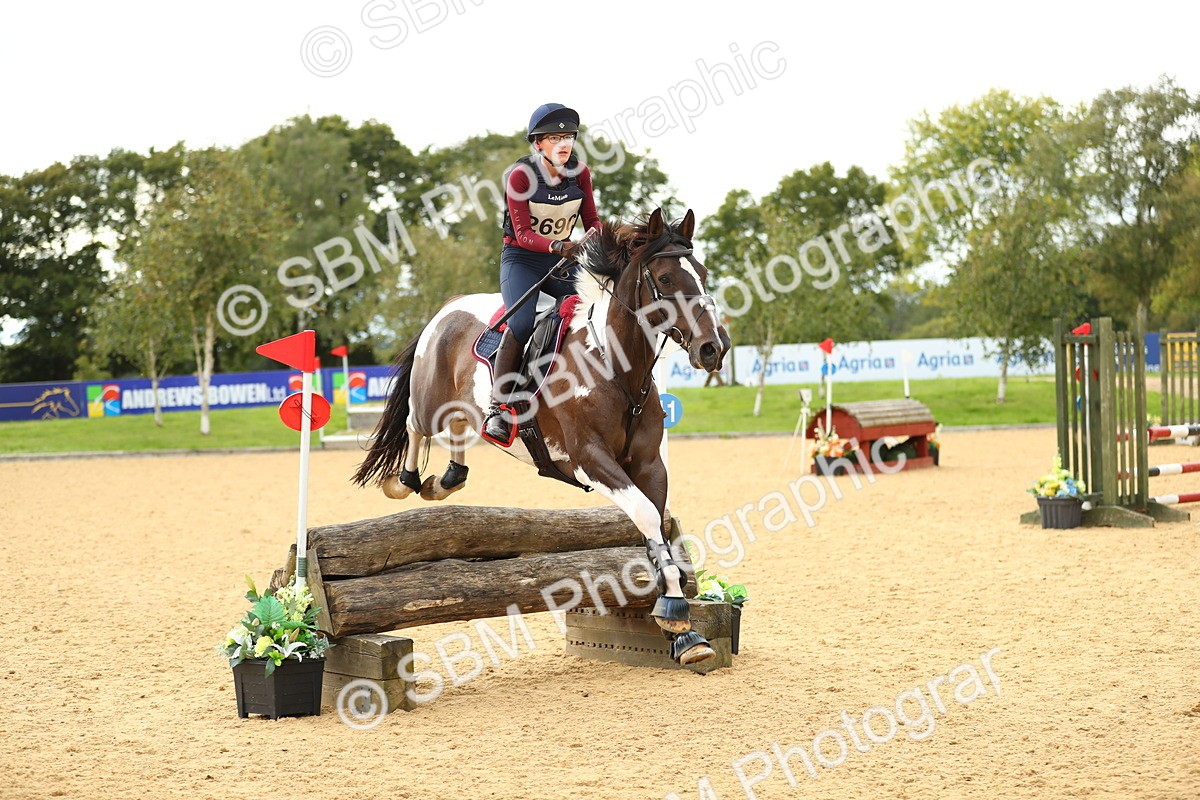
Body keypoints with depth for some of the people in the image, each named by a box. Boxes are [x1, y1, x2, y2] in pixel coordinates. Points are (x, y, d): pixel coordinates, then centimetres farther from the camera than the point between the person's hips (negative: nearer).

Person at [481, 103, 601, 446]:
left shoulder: (580, 173, -1)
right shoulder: (521, 175, -14)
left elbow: (592, 220, 6)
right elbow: (523, 233, -18)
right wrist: (557, 246, -35)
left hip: (564, 261, 5)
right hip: (521, 260, -5)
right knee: (523, 321, -30)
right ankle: (499, 406, -21)